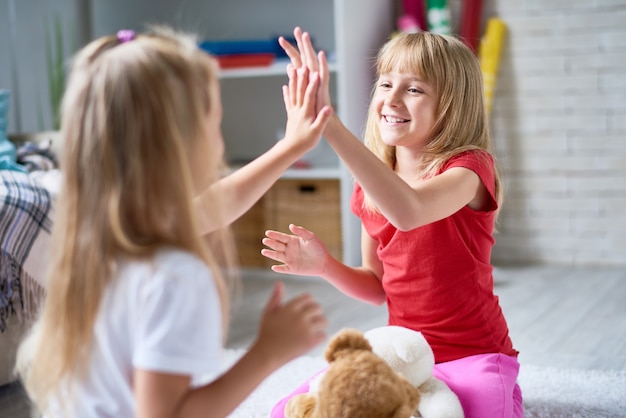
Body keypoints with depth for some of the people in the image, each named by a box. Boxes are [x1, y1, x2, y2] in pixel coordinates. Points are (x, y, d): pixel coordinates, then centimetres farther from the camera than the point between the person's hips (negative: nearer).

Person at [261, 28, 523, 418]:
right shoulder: (373, 188, 3)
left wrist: (330, 124, -46)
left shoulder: (468, 167, -16)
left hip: (471, 356, -5)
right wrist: (326, 266, -9)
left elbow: (408, 211, -40)